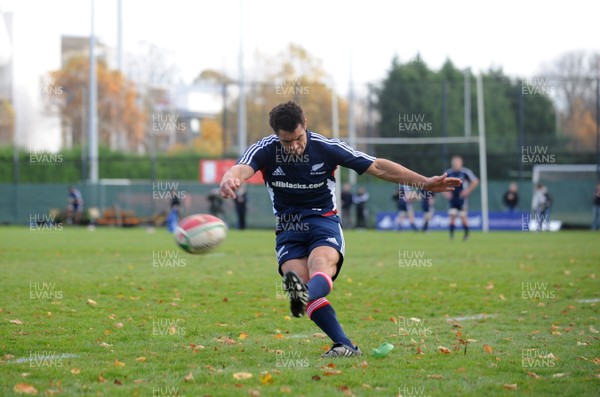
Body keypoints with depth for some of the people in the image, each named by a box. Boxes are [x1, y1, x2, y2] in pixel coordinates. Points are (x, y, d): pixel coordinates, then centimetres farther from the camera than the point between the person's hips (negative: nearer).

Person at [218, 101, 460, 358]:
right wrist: (229, 181, -55)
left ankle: (304, 296, -71)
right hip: (288, 229, 1)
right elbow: (241, 169, -29)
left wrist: (425, 182, -6)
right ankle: (345, 346, -29)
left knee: (321, 265, -36)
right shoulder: (265, 150, -7)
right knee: (298, 279, -25)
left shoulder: (326, 148, -6)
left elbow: (377, 167, -2)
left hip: (323, 221, -1)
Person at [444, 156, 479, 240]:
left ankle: (466, 233, 17)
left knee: (463, 216, -1)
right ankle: (451, 234, 0)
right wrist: (446, 192, 2)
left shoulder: (466, 172, -5)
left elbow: (475, 181, -1)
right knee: (452, 215, -6)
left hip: (462, 198, -3)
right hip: (452, 198, 3)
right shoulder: (448, 173, 4)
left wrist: (467, 191, -8)